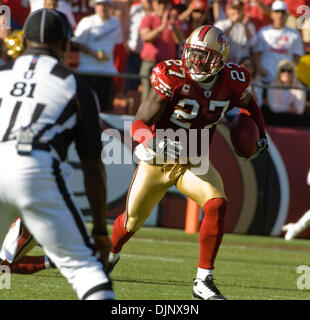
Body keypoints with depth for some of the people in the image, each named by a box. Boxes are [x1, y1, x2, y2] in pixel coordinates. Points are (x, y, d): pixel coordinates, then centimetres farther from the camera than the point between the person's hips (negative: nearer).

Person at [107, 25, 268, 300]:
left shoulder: (232, 81, -13)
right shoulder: (173, 78, -25)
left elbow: (248, 104, 14)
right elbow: (139, 124, -23)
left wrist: (260, 133, 1)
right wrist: (154, 142, -43)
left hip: (194, 163, 2)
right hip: (157, 161, -2)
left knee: (217, 205, -26)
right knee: (133, 220, 13)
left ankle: (203, 282, -17)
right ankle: (111, 254, 50)